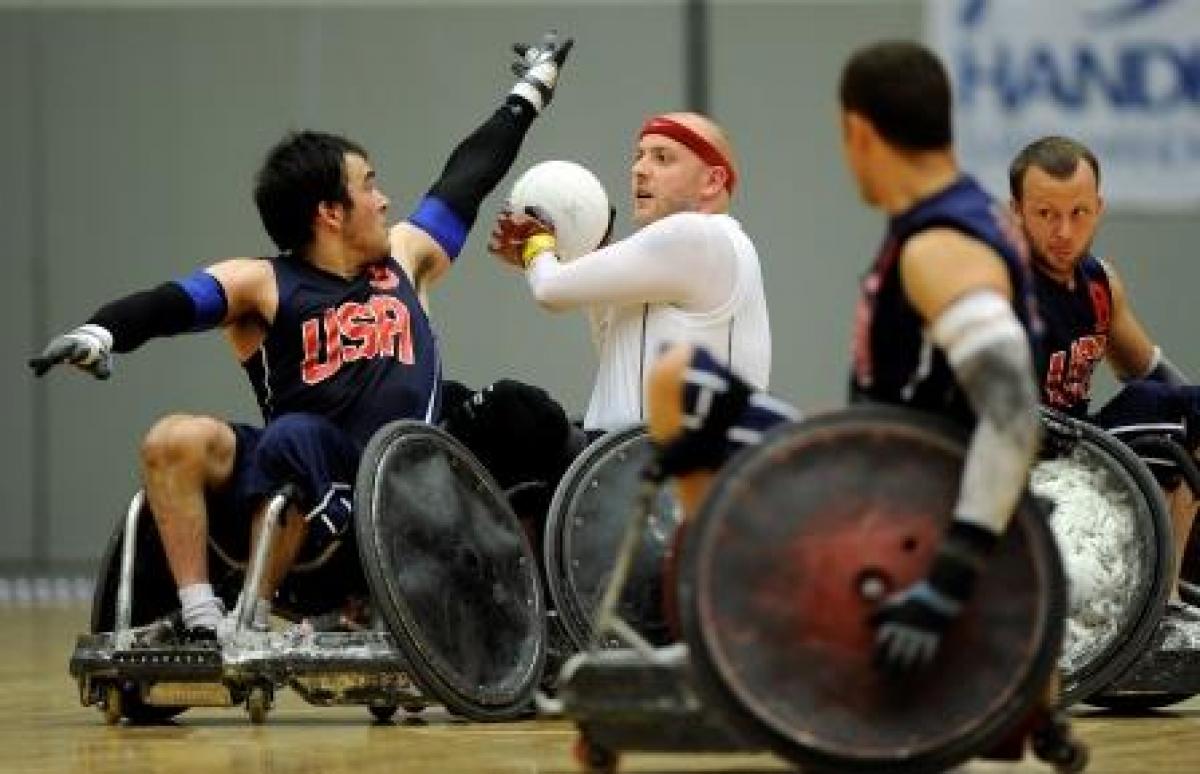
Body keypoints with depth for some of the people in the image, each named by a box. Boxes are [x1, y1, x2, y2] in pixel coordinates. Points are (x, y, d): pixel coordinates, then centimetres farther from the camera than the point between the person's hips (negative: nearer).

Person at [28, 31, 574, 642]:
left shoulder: (406, 258, 16)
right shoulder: (264, 284, 2)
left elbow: (469, 176, 28)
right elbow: (166, 306, -13)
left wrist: (529, 92, 39)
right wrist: (101, 333, -34)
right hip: (290, 492, -1)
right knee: (173, 442, -27)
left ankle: (252, 617, -20)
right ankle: (201, 619, -29)